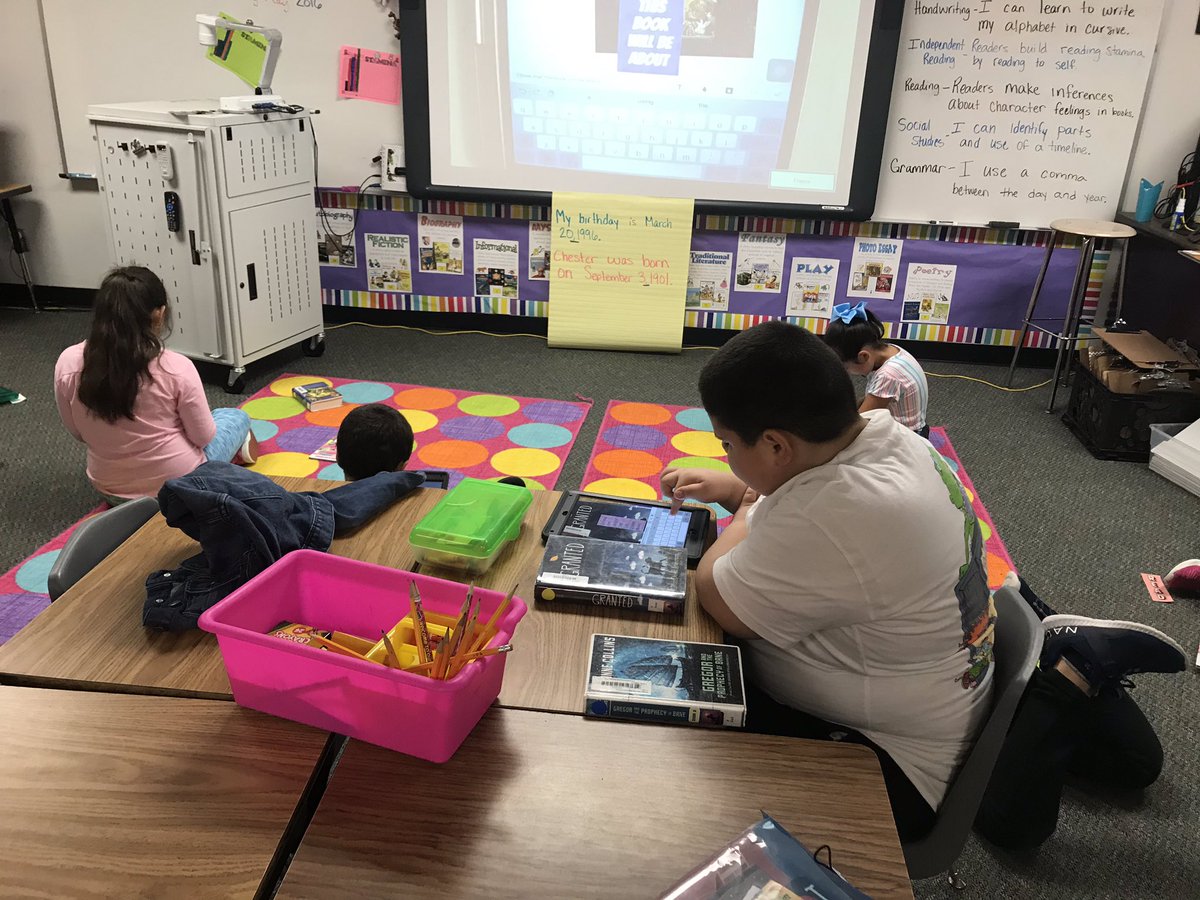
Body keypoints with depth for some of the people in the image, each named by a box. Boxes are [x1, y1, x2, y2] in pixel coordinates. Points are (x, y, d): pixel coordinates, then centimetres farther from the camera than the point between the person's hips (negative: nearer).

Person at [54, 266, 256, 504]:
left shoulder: (67, 363, -14)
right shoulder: (175, 368, -25)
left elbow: (78, 433, 0)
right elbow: (203, 437, -13)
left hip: (112, 491, 4)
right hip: (180, 484, -4)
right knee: (236, 417, 24)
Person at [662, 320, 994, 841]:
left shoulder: (836, 518, -36)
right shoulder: (889, 435, -6)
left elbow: (719, 602, -20)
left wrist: (745, 515, -4)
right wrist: (730, 489, 6)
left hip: (889, 766, -9)